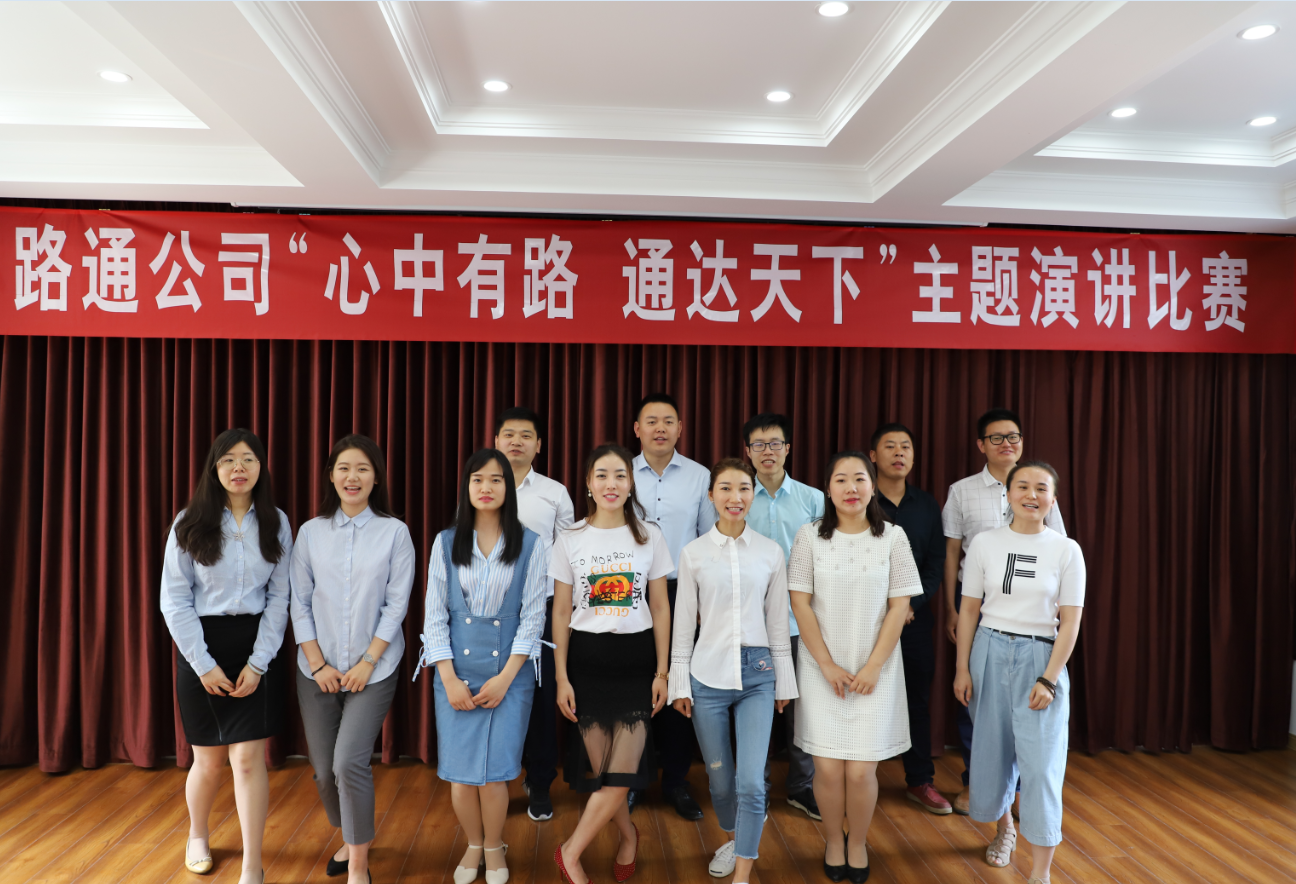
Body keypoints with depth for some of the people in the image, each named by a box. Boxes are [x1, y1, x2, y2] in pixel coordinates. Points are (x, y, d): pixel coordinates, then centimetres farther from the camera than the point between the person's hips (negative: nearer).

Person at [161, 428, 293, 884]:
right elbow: (174, 599, -5)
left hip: (255, 649, 0)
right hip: (202, 649, 0)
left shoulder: (276, 523, 1)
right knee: (209, 761, 11)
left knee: (248, 759, -4)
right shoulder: (190, 523, -3)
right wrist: (204, 664, -10)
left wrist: (258, 662, -9)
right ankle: (197, 835, 42)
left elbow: (279, 597, 0)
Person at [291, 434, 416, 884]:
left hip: (373, 670, -3)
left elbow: (396, 604, -5)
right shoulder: (311, 532, 3)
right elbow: (300, 602, 3)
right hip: (317, 670, 3)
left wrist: (368, 662, -10)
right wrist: (318, 664, -5)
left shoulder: (394, 532, -3)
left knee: (349, 763, -13)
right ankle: (349, 838, 36)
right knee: (324, 770, 9)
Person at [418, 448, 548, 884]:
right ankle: (473, 845, 31)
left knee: (494, 773, -2)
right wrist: (449, 679, -5)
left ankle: (494, 849, 25)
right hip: (456, 672, 1)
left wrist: (505, 677, -7)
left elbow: (533, 616, -1)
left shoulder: (530, 545, 0)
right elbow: (434, 614, 3)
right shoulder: (446, 542, 4)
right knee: (460, 773, 4)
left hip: (509, 673, -1)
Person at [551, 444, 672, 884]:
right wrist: (561, 678, 0)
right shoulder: (570, 539, 1)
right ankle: (628, 834, 32)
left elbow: (660, 607, 5)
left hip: (636, 660, 0)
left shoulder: (649, 536, 2)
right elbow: (561, 612, 4)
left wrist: (661, 672, 1)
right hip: (586, 660, 0)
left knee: (622, 770, -7)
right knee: (598, 767, 4)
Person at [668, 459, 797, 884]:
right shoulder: (694, 553, -1)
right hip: (708, 674, 0)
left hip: (757, 676, 0)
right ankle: (730, 839, 43)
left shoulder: (770, 552, 1)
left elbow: (778, 622, 6)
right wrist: (680, 683, 1)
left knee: (751, 783, -7)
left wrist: (783, 682, 7)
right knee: (720, 780, 13)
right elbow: (683, 624, 2)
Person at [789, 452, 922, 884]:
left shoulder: (893, 537, -2)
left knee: (861, 770, -1)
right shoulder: (810, 537, -2)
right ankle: (833, 841, 27)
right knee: (828, 767, 1)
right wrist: (828, 665, -7)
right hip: (822, 670, 0)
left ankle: (858, 843, 27)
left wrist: (873, 667, -7)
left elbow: (899, 607, -2)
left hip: (875, 671, 0)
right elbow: (800, 604, -3)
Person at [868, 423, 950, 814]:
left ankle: (920, 781, 24)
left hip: (914, 617, 3)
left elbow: (936, 562, 6)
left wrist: (912, 603, -7)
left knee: (918, 699, 10)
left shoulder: (927, 505, 9)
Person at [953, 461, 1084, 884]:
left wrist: (1048, 680, -10)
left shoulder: (1067, 551, -3)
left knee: (1041, 762, -5)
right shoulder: (985, 543, -2)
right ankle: (1004, 828, 42)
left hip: (1041, 658, -1)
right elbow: (969, 610, 1)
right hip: (990, 653, 1)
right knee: (992, 750, 13)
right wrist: (962, 669, -1)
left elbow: (1070, 623, -3)